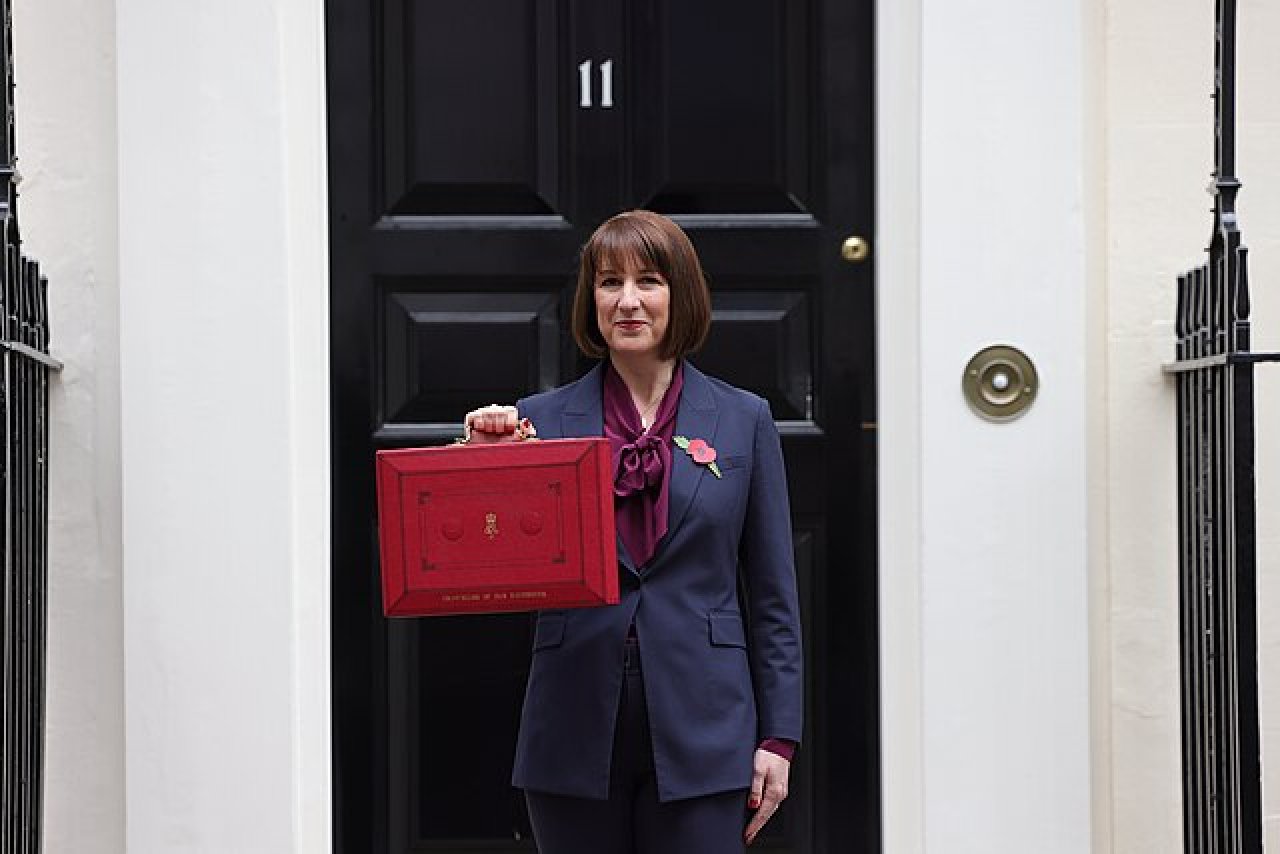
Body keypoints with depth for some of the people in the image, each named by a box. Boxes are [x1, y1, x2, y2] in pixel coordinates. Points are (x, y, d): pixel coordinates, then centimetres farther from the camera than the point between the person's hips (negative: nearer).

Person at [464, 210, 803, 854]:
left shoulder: (743, 420, 5)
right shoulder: (542, 420, 4)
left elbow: (773, 595, 6)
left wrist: (778, 736, 2)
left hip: (699, 732, -1)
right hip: (576, 734, 1)